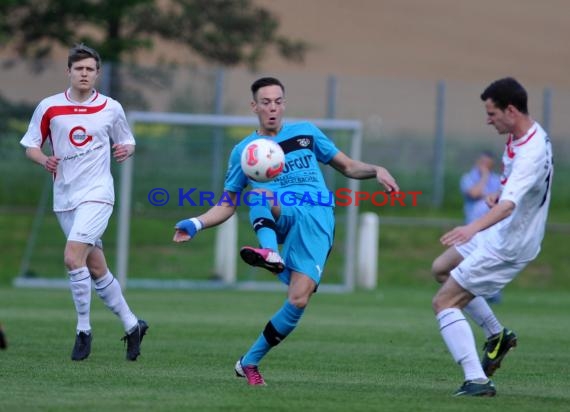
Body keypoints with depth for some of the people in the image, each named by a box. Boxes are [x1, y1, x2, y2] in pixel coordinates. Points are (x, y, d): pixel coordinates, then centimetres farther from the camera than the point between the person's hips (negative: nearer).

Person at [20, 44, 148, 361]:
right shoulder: (49, 107, 3)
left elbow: (127, 142, 14)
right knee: (96, 268, 8)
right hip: (65, 198, 3)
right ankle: (132, 325, 22)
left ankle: (84, 330, -8)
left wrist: (127, 150, -9)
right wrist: (45, 160, -13)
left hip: (97, 194, -3)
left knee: (73, 257, -20)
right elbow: (31, 146, 8)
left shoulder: (112, 108, 2)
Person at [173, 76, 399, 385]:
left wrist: (375, 171, 2)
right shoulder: (244, 151, 14)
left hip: (316, 223, -1)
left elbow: (347, 167, 22)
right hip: (279, 218, 1)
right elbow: (227, 205, 16)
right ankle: (270, 252, -55)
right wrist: (197, 223, -2)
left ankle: (250, 362, -3)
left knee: (299, 299, -16)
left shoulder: (306, 133, 16)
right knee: (260, 194, -33)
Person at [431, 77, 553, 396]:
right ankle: (497, 335, 31)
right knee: (442, 269, 28)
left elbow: (509, 202, -46)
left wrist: (474, 227, -59)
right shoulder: (520, 135, 1)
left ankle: (477, 381, -15)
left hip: (509, 245, -11)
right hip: (500, 233, 11)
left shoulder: (532, 153, -30)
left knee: (444, 302, -11)